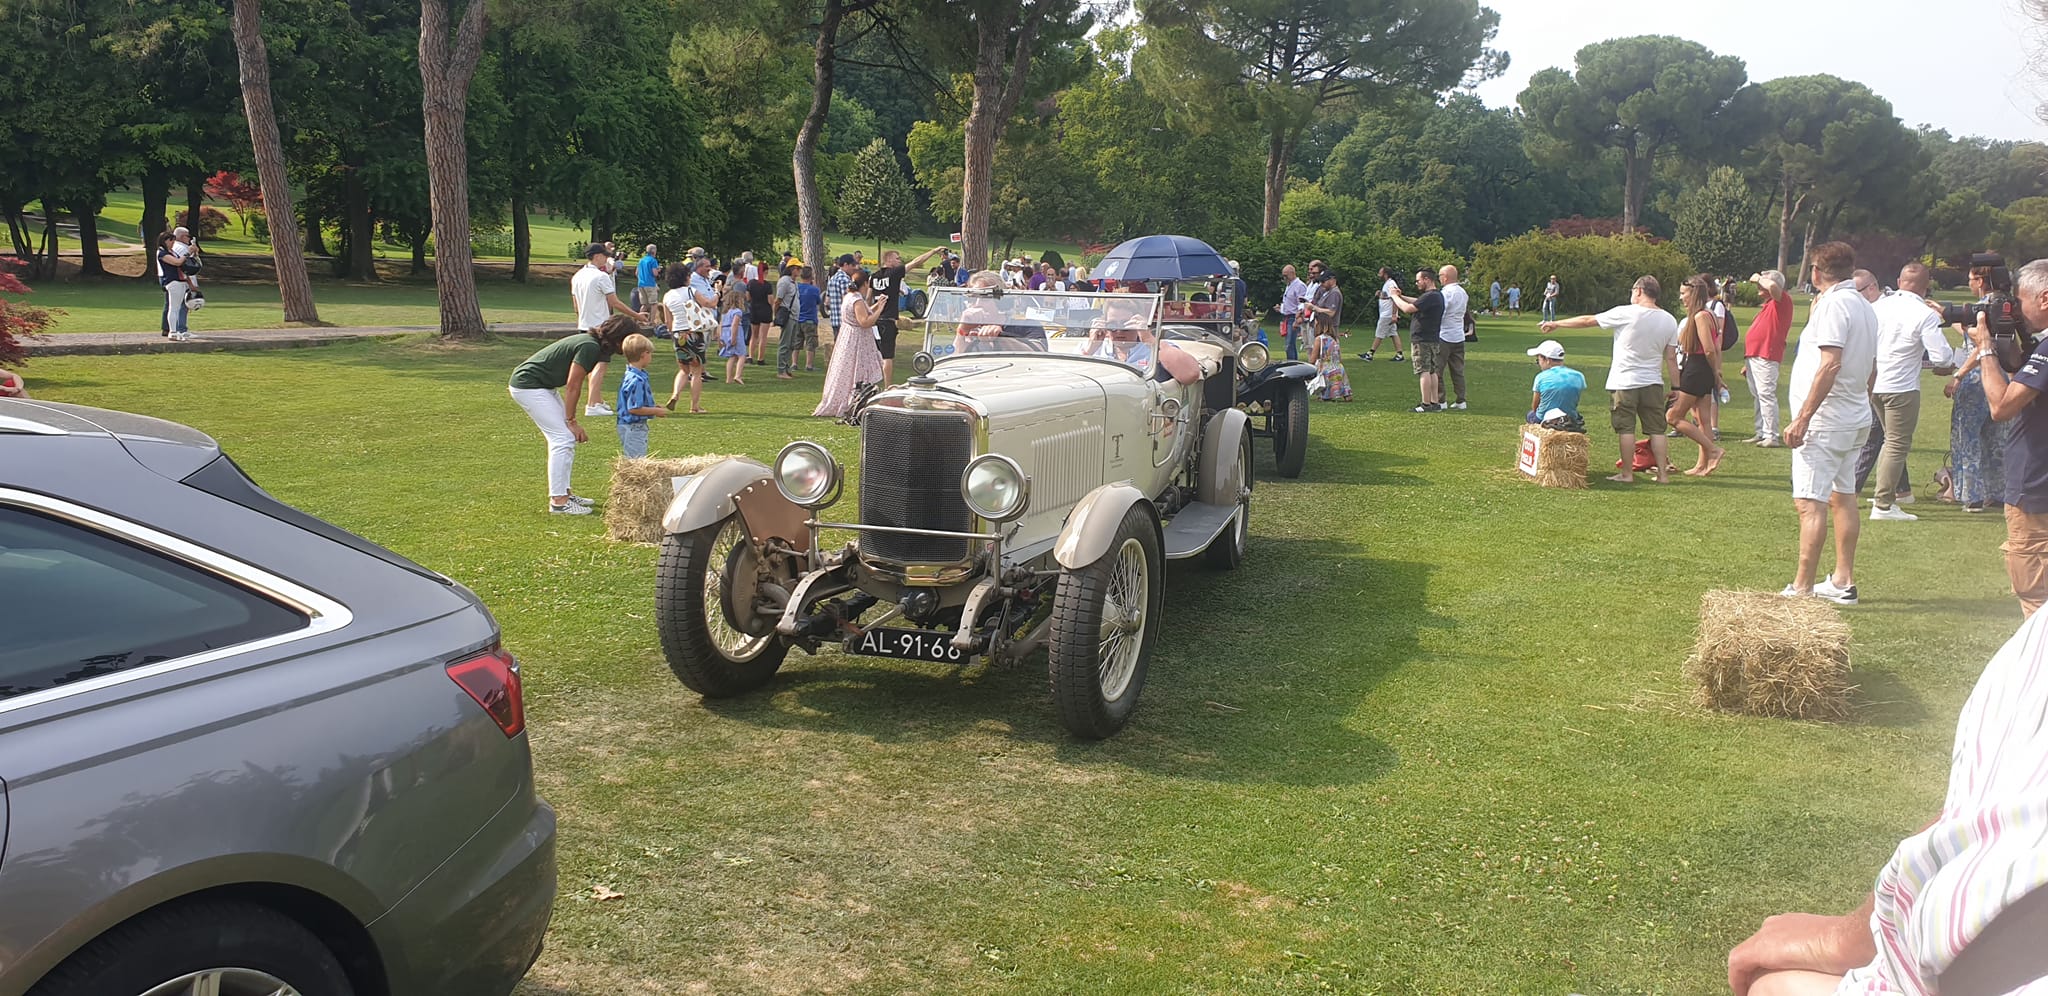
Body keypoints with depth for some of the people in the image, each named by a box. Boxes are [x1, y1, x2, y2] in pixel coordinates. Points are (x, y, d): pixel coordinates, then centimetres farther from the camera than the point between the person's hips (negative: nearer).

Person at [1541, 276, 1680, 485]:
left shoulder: (1625, 314, -9)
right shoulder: (1669, 320, 4)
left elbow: (1588, 321, -1)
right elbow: (1671, 357, 5)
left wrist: (1556, 324, 9)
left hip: (1624, 383, -4)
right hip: (1653, 382, 4)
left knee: (1626, 428, 2)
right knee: (1656, 429, 8)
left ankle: (1627, 474, 6)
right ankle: (1662, 474, 8)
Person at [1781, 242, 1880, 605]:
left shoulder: (1833, 304, -16)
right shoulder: (1865, 307, 12)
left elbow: (1831, 364, -24)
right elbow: (1871, 367, 18)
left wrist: (1803, 417, -24)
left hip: (1825, 421, -10)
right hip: (1856, 419, 10)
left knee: (1810, 503, -10)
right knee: (1843, 497, 16)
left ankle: (1802, 588, -10)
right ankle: (1843, 582, 23)